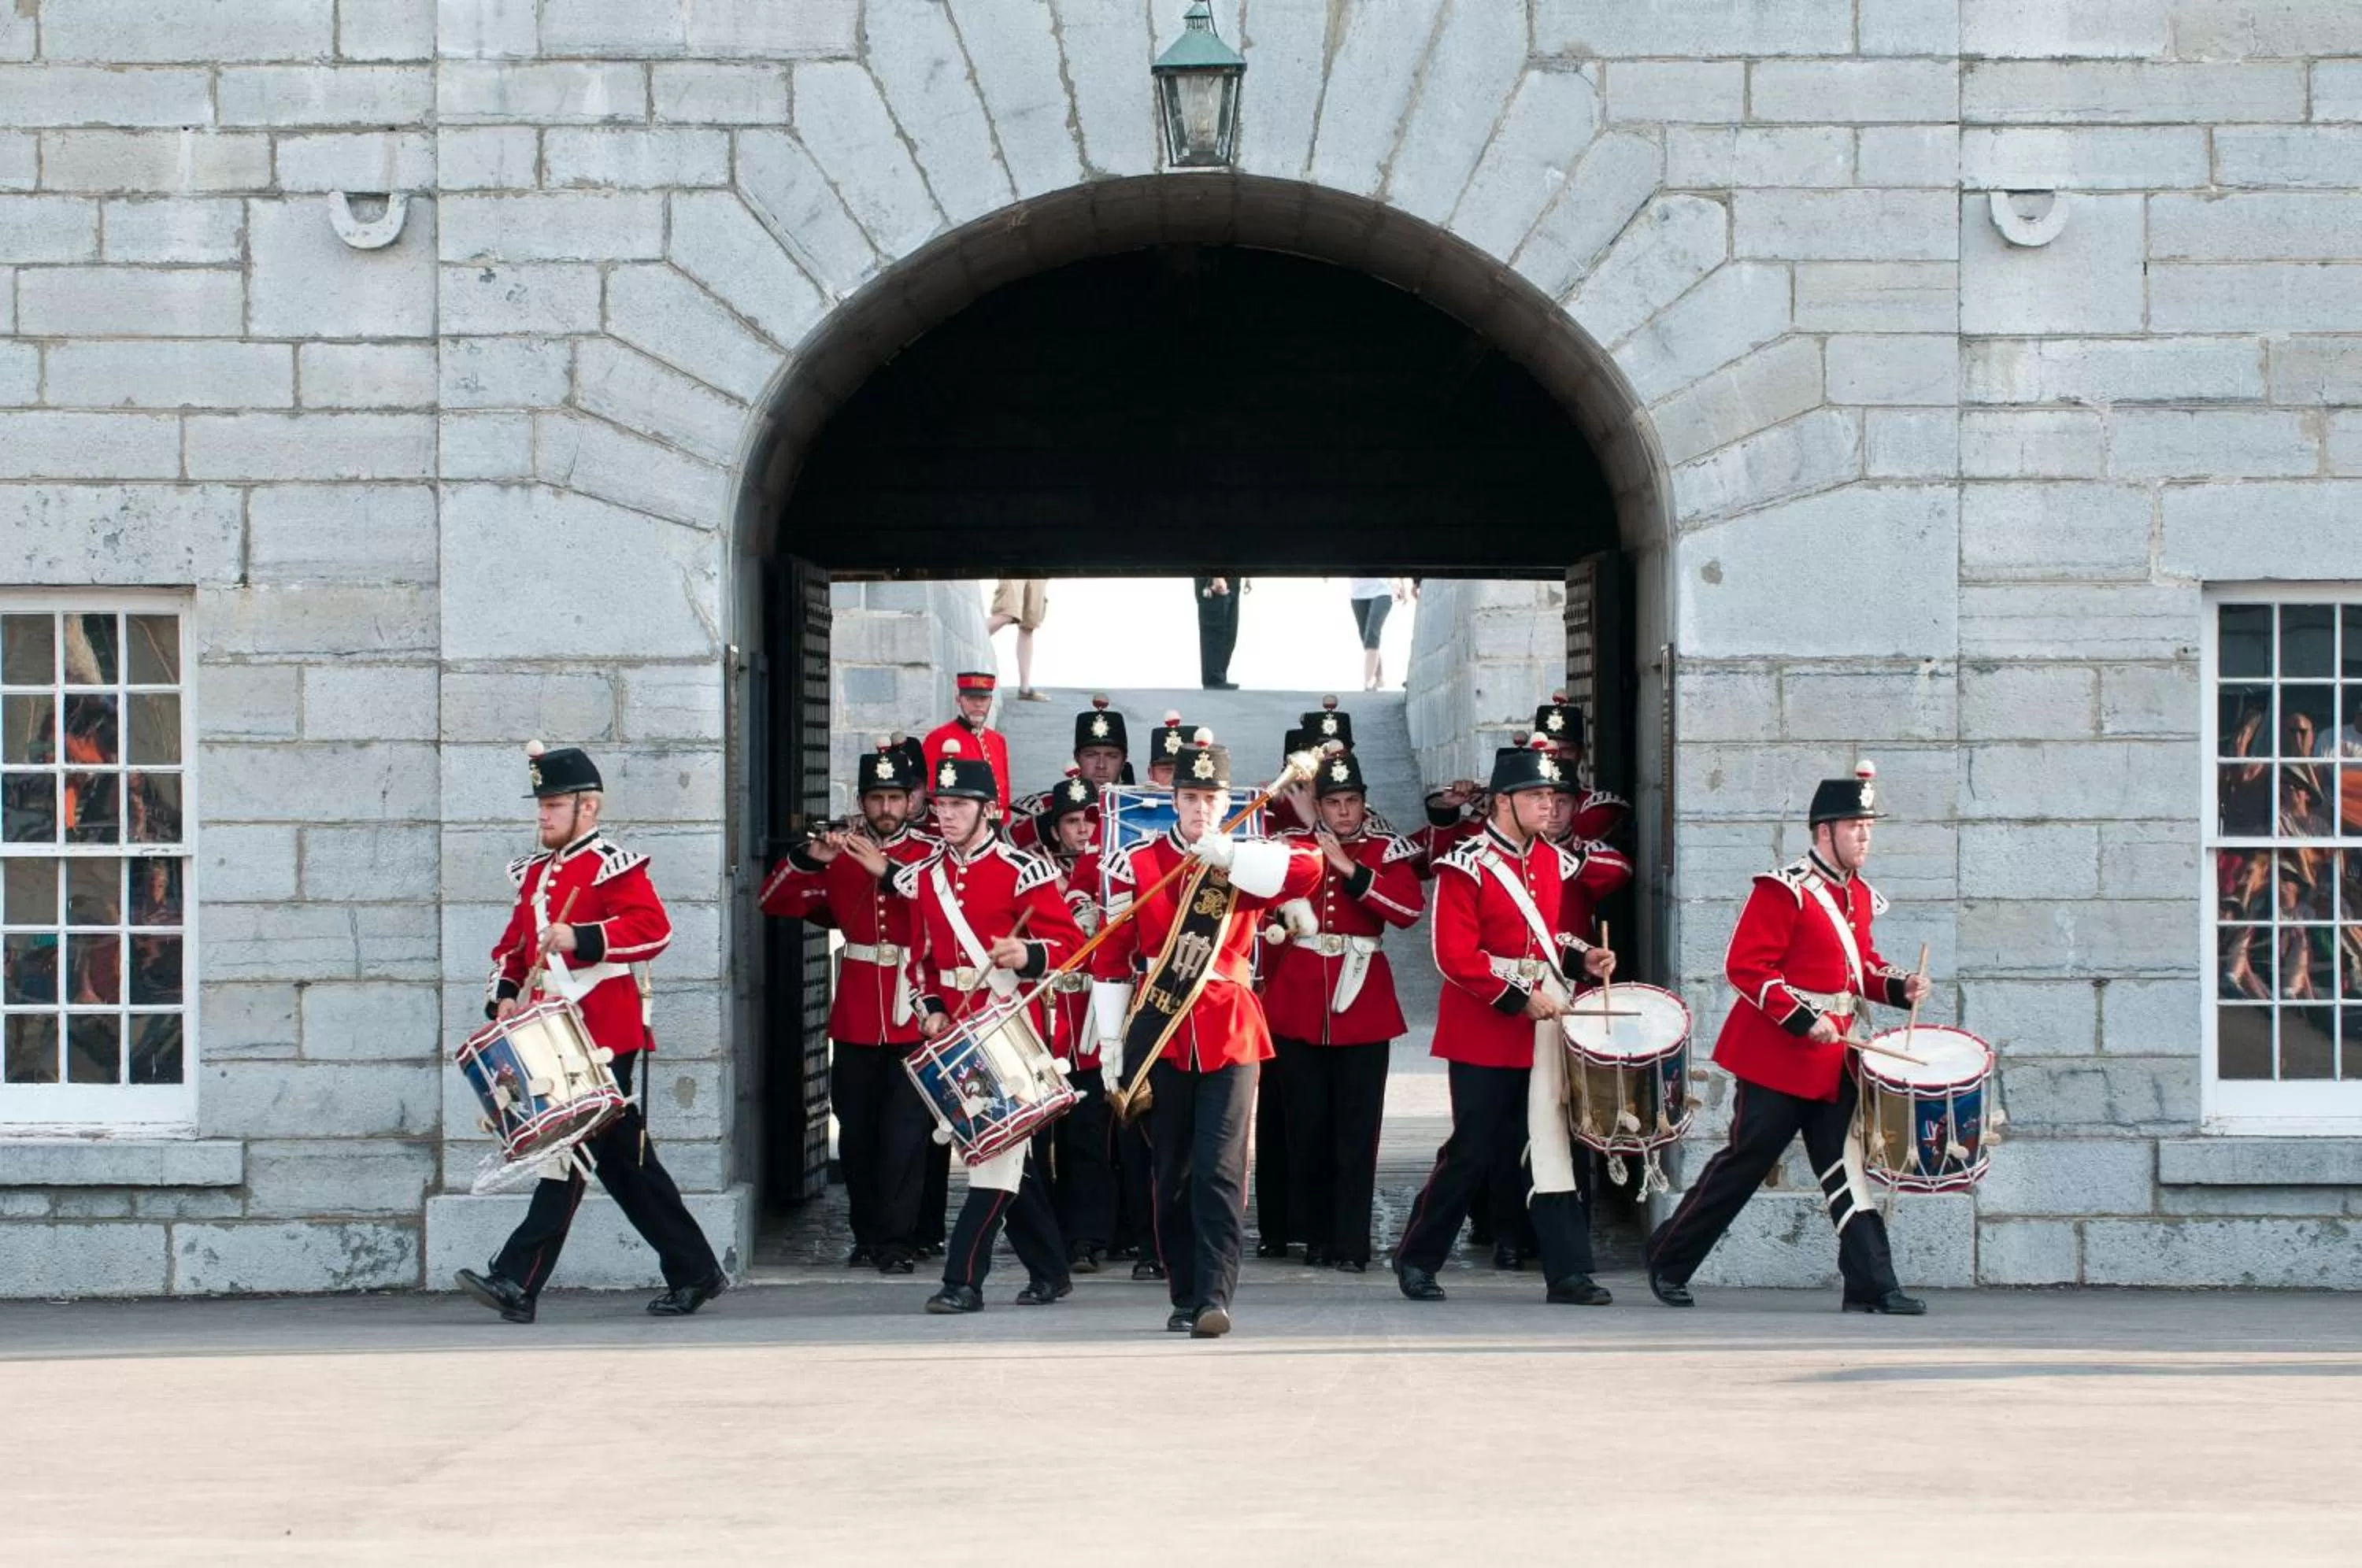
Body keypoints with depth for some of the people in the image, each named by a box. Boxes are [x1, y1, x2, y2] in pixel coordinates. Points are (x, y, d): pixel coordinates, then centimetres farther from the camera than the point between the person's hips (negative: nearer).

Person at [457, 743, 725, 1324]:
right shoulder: (536, 873, 17)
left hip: (603, 1037, -9)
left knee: (570, 1151, -9)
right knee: (626, 1161, 11)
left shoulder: (613, 865, -8)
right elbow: (513, 946, 20)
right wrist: (505, 994, 2)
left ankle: (517, 1282, -12)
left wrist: (582, 938, -27)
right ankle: (695, 1272, 17)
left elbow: (654, 927, -20)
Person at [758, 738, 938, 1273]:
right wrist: (809, 858, -12)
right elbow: (776, 903, 6)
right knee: (856, 1133, 9)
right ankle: (866, 1234, 20)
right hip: (854, 1020, 3)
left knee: (904, 1134, -6)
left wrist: (887, 870, -27)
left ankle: (896, 1241, -1)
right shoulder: (838, 853, 10)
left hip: (912, 1017, -3)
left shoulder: (934, 853, 0)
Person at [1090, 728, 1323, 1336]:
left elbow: (1307, 871, -18)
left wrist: (1225, 854, -19)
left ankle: (1215, 1299, -11)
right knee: (1173, 1172, 8)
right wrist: (1111, 1043, 3)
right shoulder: (1136, 864, 2)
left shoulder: (1246, 862, 4)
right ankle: (1185, 1298, 17)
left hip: (1228, 1034, -1)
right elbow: (1111, 958, 5)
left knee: (1221, 1171, -10)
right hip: (1160, 1033, 1)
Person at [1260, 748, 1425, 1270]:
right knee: (1307, 1124, 5)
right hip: (1299, 1004, 1)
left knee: (1356, 1127, -4)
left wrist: (1349, 867, -17)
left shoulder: (1386, 851, 4)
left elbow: (1410, 908, -13)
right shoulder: (1290, 846, 7)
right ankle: (1316, 1235, 15)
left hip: (1362, 1003, -1)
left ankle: (1351, 1242, -2)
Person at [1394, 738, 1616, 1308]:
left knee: (1551, 1148, 2)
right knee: (1473, 1150, 0)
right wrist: (1520, 998, -20)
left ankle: (1568, 1272, 2)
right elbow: (1456, 956, -15)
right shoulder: (1467, 865, -10)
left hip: (1543, 1025, 6)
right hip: (1485, 1031, -6)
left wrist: (1582, 960, 3)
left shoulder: (1552, 861, 11)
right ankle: (1417, 1259, 17)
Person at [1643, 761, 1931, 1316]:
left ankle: (1872, 1286, -1)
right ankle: (1669, 1261, 18)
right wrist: (1802, 1019, -23)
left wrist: (1897, 985, 3)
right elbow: (1745, 966, -18)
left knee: (1848, 1167, 1)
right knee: (1745, 1163, 2)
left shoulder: (1860, 896, 12)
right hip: (1777, 1059, -7)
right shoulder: (1784, 890, -14)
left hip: (1834, 1061, 7)